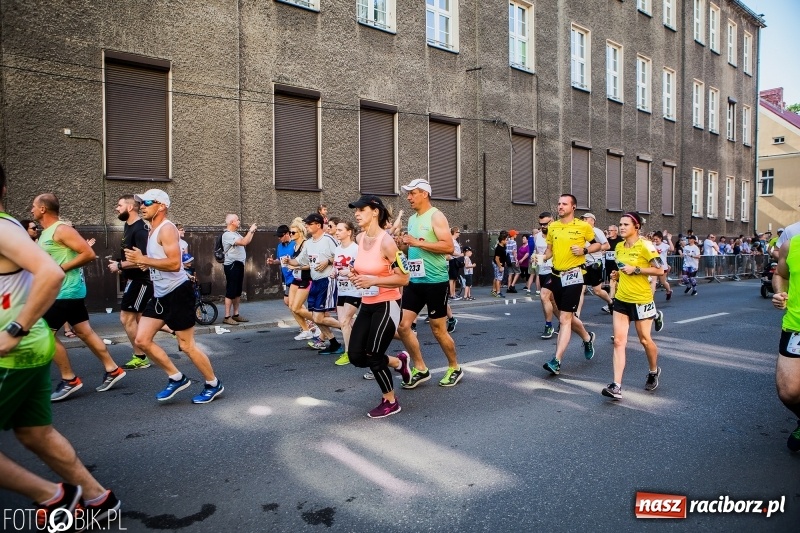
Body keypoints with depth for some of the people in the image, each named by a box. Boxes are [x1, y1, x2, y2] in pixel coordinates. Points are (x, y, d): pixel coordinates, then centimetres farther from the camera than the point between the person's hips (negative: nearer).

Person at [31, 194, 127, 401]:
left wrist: (61, 268, -18)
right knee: (84, 331, 9)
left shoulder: (61, 230, -14)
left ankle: (69, 380, 3)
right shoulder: (47, 232, 16)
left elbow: (89, 254, -21)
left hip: (66, 291, -10)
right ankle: (112, 370, 14)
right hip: (66, 290, 10)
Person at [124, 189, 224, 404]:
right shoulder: (153, 231, 15)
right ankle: (177, 378, 18)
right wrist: (144, 261, 8)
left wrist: (143, 260, -20)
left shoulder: (167, 229, -15)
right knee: (142, 340, 6)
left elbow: (174, 264, -26)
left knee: (186, 345, -1)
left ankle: (213, 384, 16)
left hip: (178, 292, -10)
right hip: (160, 295, 10)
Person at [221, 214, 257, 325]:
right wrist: (251, 230, -15)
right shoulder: (227, 235, -16)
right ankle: (227, 317, -4)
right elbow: (244, 242, -25)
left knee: (238, 291, 12)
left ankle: (236, 314, 19)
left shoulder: (235, 233, 14)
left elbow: (247, 241, 22)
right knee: (231, 291, -7)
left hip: (239, 265, 9)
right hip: (232, 266, -9)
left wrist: (252, 232, 14)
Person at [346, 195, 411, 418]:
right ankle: (399, 362, 30)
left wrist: (372, 281, -25)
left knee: (373, 356, -4)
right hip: (367, 305, 8)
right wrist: (355, 275, 3)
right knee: (356, 356, 4)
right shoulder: (359, 239, 4)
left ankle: (390, 402, 19)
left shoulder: (386, 242, -19)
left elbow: (403, 278, -19)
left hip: (387, 305, -8)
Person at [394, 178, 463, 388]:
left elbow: (448, 247, -21)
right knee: (403, 326, 2)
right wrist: (404, 246, 1)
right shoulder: (412, 219, 14)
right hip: (414, 281, 8)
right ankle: (420, 369, 16)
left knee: (438, 329, 3)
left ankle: (454, 368, 24)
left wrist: (417, 242, -22)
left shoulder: (436, 216, -10)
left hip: (435, 281, -7)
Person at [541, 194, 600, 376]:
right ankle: (587, 337, 46)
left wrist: (584, 250, -13)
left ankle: (556, 361, -9)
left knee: (564, 319, -10)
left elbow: (598, 244, 5)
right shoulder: (552, 226, 8)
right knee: (567, 316, 18)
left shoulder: (583, 226, -6)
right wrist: (542, 258, -2)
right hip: (556, 275, 6)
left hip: (573, 276, -6)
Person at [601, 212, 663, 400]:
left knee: (645, 339, 10)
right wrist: (618, 274, 5)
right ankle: (616, 386, -8)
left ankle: (654, 371, 40)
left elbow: (659, 270, -14)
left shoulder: (644, 246, -12)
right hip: (621, 299, 5)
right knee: (619, 341, -4)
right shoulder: (619, 247, 9)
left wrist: (635, 270, -20)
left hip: (641, 299, -5)